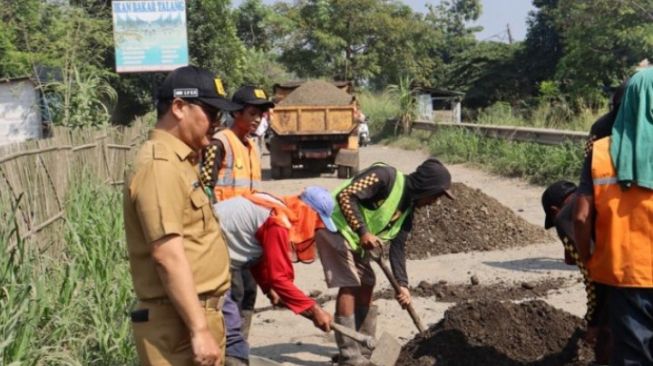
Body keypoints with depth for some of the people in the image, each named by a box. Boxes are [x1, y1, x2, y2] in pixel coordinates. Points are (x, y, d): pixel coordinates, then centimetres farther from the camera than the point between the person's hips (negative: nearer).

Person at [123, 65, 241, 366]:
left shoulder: (177, 161, 15)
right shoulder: (160, 165, -17)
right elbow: (168, 256, -23)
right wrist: (199, 329, -24)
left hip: (195, 313, 10)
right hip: (178, 323, -10)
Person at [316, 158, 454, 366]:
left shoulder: (407, 211, 8)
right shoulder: (386, 177, -19)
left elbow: (397, 248, 6)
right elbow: (345, 195, -26)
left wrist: (402, 284, -5)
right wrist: (363, 231, -31)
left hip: (354, 239, 10)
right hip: (335, 226, -10)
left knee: (366, 284, 13)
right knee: (349, 286, -11)